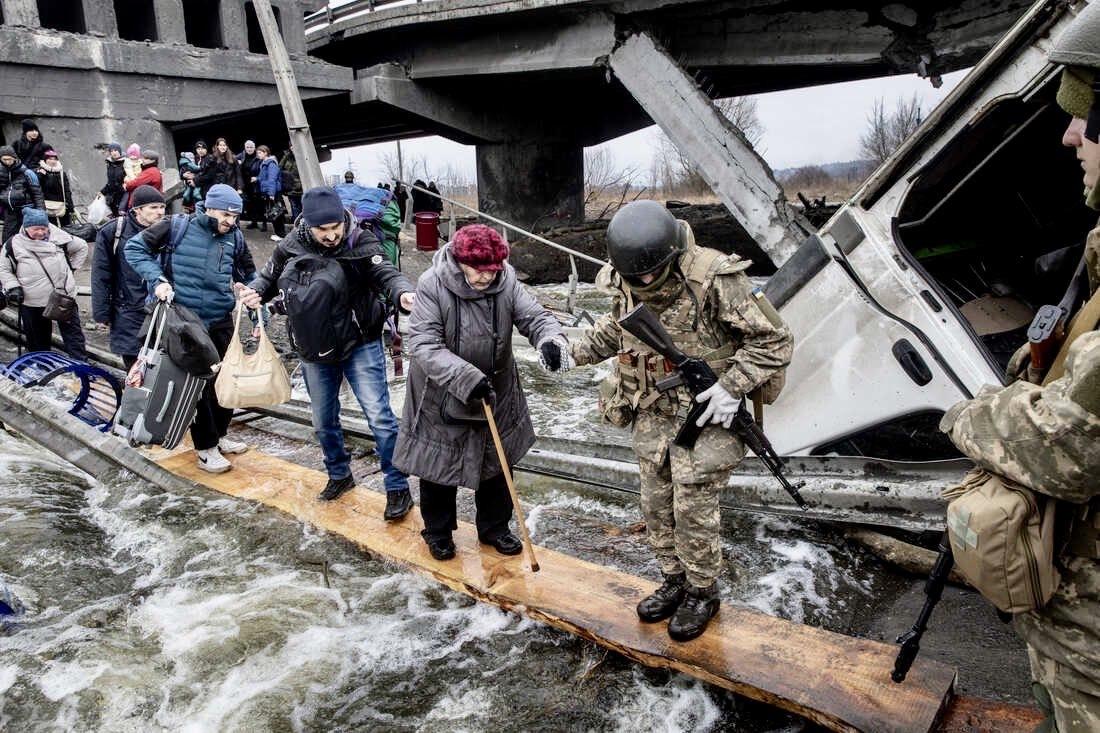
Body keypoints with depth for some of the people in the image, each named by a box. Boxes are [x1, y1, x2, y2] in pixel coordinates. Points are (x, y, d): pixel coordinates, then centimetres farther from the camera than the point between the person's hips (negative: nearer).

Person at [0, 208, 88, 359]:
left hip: (65, 296, 0)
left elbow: (82, 247, 13)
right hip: (32, 302, 0)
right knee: (37, 340, 11)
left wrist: (71, 267, 7)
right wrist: (13, 287, -8)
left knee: (73, 332, 3)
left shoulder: (59, 237, -2)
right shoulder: (14, 244, -4)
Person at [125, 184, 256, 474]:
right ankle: (206, 448, 12)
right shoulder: (178, 227, -9)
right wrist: (157, 279, -15)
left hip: (222, 321, 5)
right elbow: (135, 248, -3)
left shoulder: (235, 237, 2)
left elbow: (249, 274, 16)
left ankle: (219, 434, 32)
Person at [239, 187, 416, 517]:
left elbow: (385, 273, -28)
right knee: (324, 421, 18)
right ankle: (339, 475, 41)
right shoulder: (290, 247, -6)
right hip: (314, 352, 4)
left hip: (360, 345, -4)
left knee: (379, 416, -7)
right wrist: (254, 292, -11)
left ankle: (398, 488, 7)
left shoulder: (360, 241, -16)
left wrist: (403, 293, -50)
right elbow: (269, 277, 11)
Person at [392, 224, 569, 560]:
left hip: (495, 395, 4)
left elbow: (536, 316, -13)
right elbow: (423, 346, -28)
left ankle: (494, 527, 40)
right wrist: (467, 378, -39)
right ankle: (438, 531, 37)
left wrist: (551, 340, -38)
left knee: (496, 466, 17)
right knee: (438, 468, 13)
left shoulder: (506, 281, -13)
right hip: (441, 399, -3)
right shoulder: (432, 286, -23)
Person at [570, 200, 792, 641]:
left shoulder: (714, 279, -22)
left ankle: (702, 593, 26)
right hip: (652, 415, 6)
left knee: (694, 510, 2)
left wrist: (733, 386, -23)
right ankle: (674, 582, 36)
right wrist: (578, 350, 3)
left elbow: (774, 340, -15)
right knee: (656, 506, 14)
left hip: (704, 416, -6)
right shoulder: (624, 284, -4)